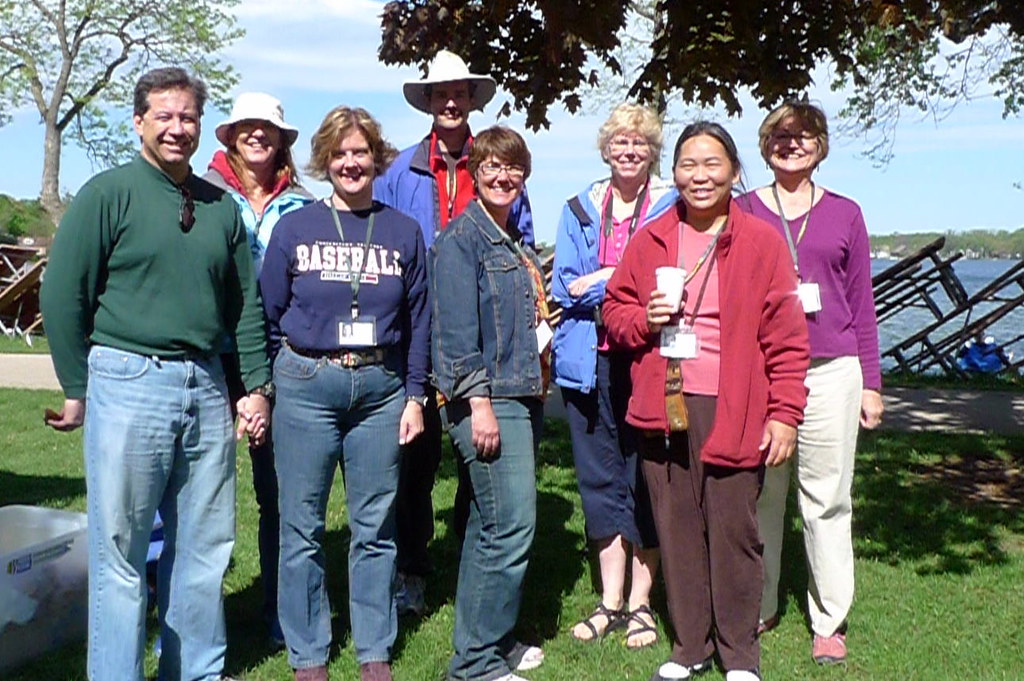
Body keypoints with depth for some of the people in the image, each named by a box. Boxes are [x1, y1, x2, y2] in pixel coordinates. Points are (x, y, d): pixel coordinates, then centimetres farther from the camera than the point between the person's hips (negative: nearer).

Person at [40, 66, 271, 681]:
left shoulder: (221, 206, 12)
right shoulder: (108, 194, -2)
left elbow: (245, 305, 15)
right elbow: (62, 295, -4)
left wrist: (258, 386, 9)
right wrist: (77, 389, -4)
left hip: (207, 388, 5)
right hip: (129, 383, -4)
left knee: (205, 548, 12)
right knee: (120, 554, 4)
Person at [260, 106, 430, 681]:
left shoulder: (405, 232, 7)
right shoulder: (294, 227, 4)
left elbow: (420, 322, 7)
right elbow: (269, 317, 5)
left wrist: (415, 396, 2)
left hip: (381, 388, 1)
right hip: (306, 387, -1)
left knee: (376, 527, 8)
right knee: (303, 527, 6)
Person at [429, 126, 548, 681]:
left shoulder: (516, 240, 18)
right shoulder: (460, 238, -8)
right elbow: (456, 327, -15)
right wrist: (479, 402, -20)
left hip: (521, 396, 9)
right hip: (487, 399, -9)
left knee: (490, 523, 14)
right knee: (512, 523, -10)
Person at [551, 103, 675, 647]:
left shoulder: (671, 208, 2)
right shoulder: (580, 210, 12)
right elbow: (564, 285, 3)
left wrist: (601, 282, -10)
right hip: (590, 358, 3)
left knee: (644, 480, 3)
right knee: (600, 479, 9)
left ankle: (641, 603, 17)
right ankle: (611, 602, 21)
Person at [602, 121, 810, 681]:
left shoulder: (762, 241, 0)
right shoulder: (649, 241, 10)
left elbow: (785, 337, -2)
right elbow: (614, 309, 17)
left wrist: (785, 413, -8)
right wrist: (644, 319, -6)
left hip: (733, 411, -3)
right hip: (663, 407, 3)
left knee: (733, 531, 3)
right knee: (676, 530, 10)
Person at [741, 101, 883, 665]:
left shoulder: (844, 214, 11)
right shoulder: (743, 211, 8)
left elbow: (862, 303, 12)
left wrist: (871, 381, 9)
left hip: (830, 370, 0)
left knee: (827, 499, 3)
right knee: (759, 496, 6)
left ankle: (829, 622, 16)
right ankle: (759, 608, 22)